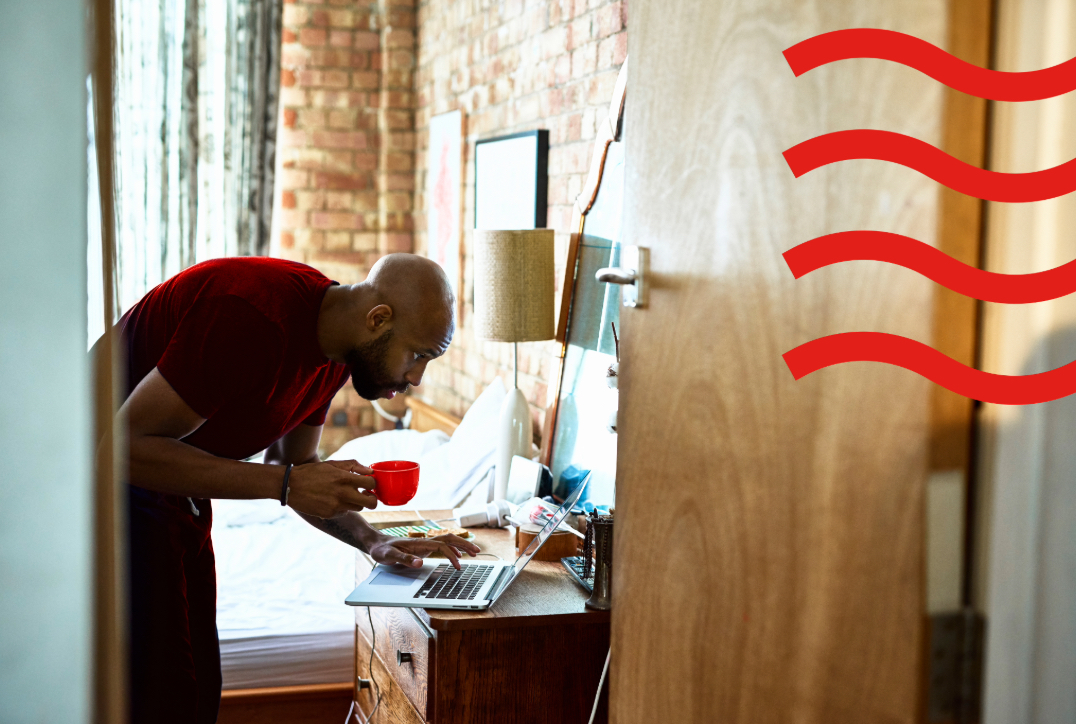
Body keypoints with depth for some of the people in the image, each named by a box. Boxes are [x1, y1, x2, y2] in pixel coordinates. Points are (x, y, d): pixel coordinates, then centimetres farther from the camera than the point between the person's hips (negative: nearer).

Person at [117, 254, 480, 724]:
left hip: (177, 497, 8)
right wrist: (286, 483, -34)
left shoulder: (334, 351, -3)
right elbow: (128, 445, -31)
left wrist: (375, 542, -4)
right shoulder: (256, 315, -32)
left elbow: (291, 465, 10)